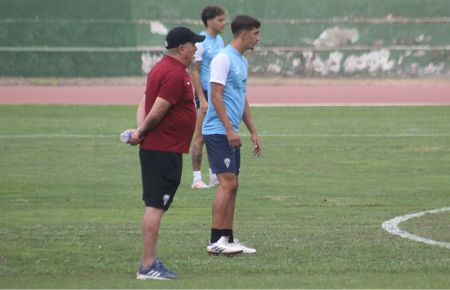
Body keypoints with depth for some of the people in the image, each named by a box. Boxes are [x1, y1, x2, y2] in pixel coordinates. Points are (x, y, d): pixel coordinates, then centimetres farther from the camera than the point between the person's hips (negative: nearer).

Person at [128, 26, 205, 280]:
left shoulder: (161, 68, 17)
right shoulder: (176, 73, -16)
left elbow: (146, 102, 14)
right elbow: (158, 110, -20)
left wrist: (140, 131, 0)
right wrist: (141, 133, -5)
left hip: (154, 148, 11)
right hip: (164, 151, -11)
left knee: (156, 205, 13)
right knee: (155, 206, -10)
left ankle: (150, 262, 18)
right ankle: (148, 266, -11)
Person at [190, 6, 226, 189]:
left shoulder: (219, 41, 13)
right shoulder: (200, 42, -11)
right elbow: (194, 72, -14)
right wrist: (202, 99, -19)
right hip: (205, 92, -8)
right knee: (200, 137, -4)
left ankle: (214, 176, 18)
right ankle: (197, 178, 0)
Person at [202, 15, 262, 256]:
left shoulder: (243, 62, 17)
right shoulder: (223, 59, -12)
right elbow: (216, 96, -17)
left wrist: (253, 131, 21)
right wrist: (229, 129, -21)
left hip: (230, 134, 10)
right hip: (218, 132, -10)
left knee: (232, 185, 9)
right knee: (227, 182, -13)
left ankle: (228, 238, 12)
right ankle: (215, 241, -13)